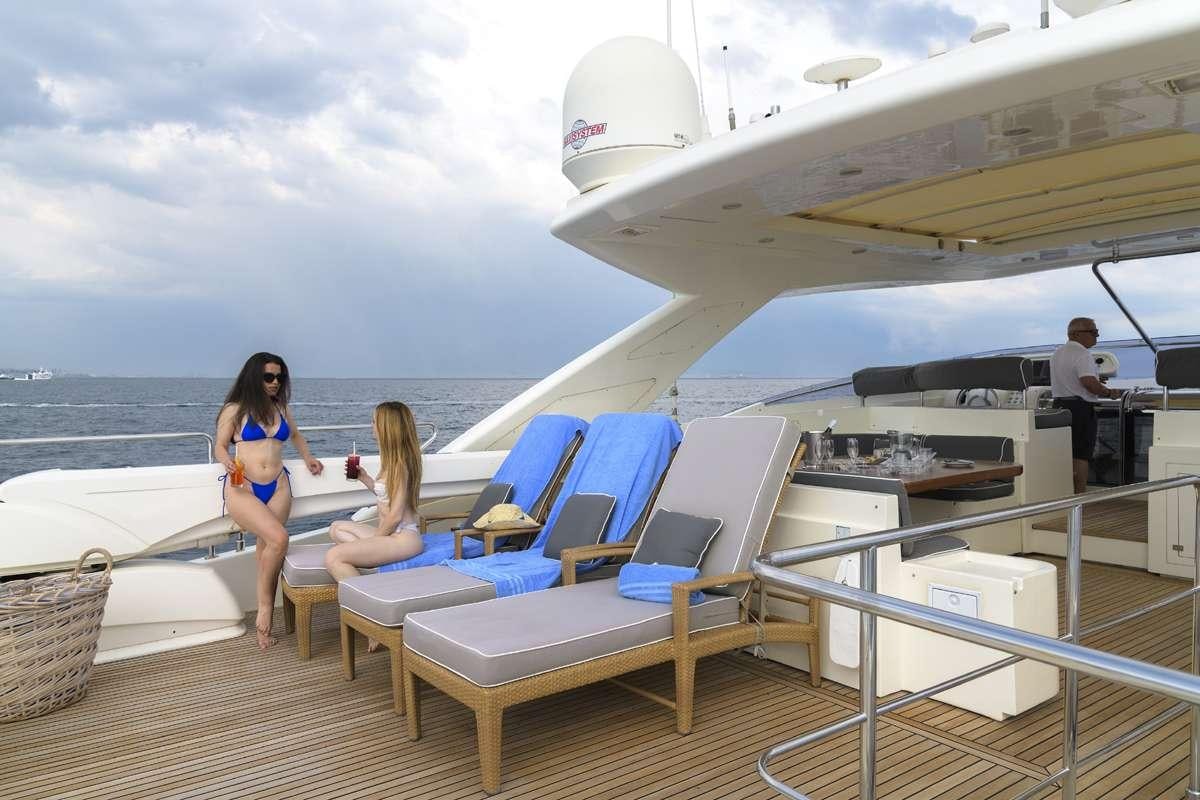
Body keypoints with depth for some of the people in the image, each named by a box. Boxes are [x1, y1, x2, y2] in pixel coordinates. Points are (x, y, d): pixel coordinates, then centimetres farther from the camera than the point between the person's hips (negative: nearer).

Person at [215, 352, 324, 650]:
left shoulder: (281, 408, 14)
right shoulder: (235, 410, 1)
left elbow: (295, 435, 33)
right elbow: (219, 447, 4)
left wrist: (308, 458, 18)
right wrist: (229, 463, -17)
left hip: (277, 487, 4)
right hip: (242, 488, -4)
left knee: (266, 549, -1)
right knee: (278, 539, -23)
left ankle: (264, 624, 3)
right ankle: (265, 608, -3)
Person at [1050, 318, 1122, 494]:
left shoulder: (1057, 353, 14)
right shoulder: (1082, 354, -15)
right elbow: (1089, 382, -27)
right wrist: (1109, 392, -12)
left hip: (1059, 404, 8)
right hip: (1080, 407, -8)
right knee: (1081, 456, -2)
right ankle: (1080, 496, 1)